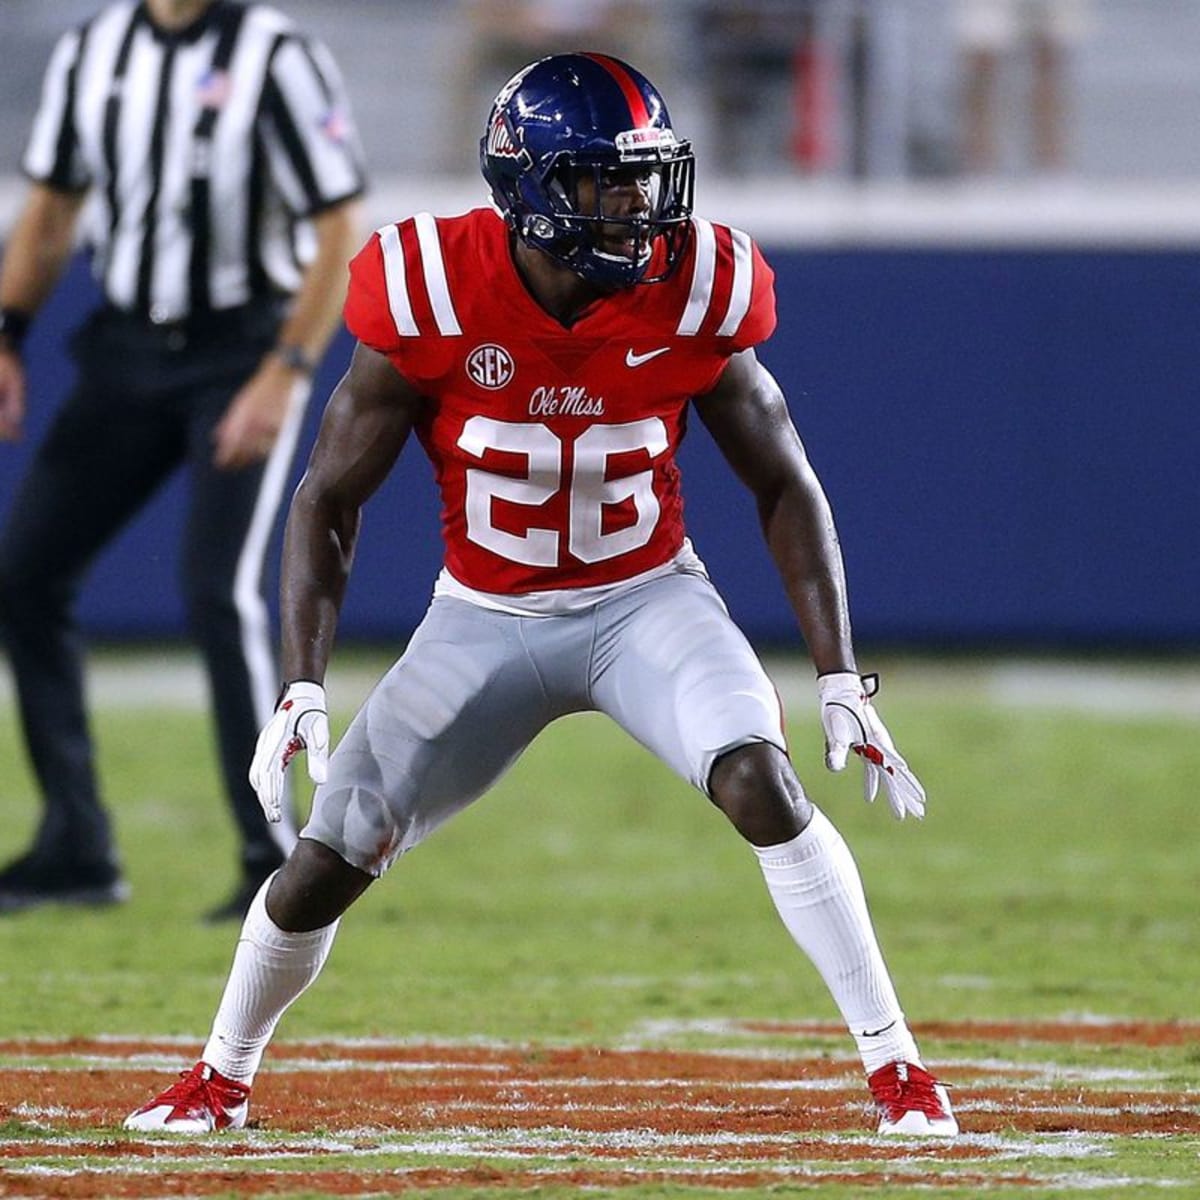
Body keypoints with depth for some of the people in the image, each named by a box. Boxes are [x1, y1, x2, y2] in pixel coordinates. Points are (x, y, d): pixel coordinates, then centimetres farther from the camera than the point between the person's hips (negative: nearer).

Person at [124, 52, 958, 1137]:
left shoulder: (692, 298, -17)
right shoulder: (433, 300, -21)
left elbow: (784, 486, -4)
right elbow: (330, 498, -10)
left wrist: (842, 681, -9)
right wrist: (303, 689, -18)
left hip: (647, 600, 0)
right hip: (485, 620, 0)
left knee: (762, 784, -27)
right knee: (322, 868, -3)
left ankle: (896, 1065, -18)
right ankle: (222, 1079, 26)